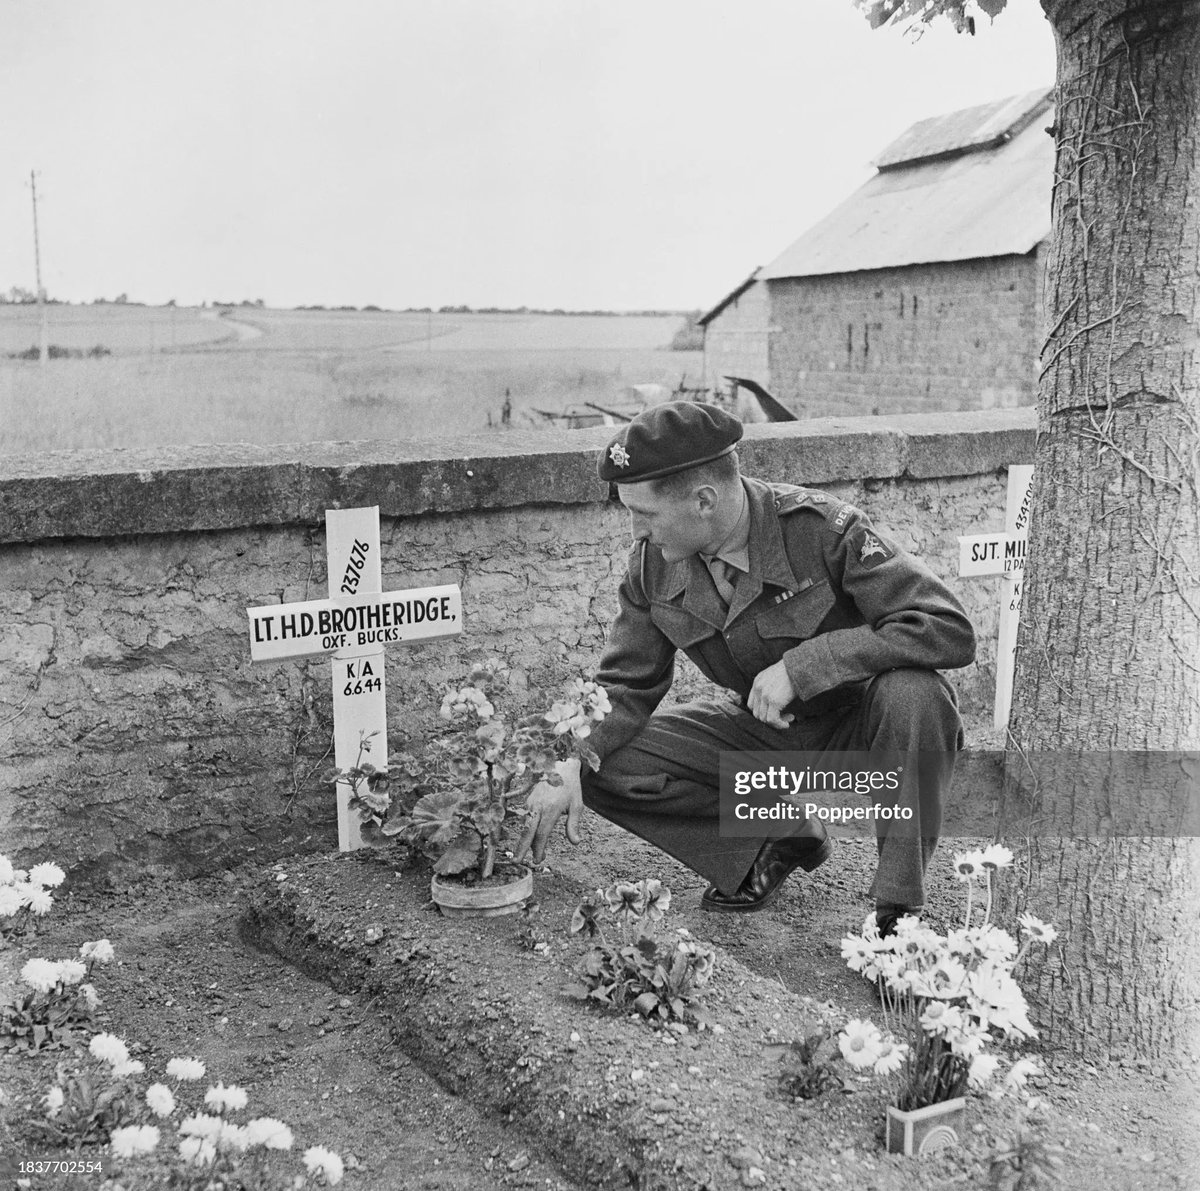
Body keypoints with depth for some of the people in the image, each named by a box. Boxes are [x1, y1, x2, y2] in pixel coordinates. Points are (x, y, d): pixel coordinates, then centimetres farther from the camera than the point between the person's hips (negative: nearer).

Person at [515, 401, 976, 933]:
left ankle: (900, 906, -18)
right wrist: (569, 766, -20)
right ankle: (782, 834, 3)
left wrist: (800, 665, -35)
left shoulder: (823, 529, -26)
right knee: (609, 766, -14)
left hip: (860, 727, -4)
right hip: (763, 731, 4)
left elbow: (951, 630, -31)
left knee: (912, 694, -38)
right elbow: (625, 686, -1)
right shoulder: (653, 561, -11)